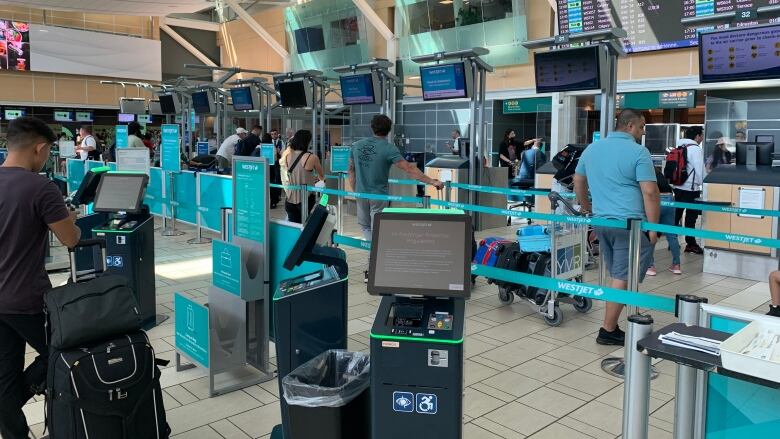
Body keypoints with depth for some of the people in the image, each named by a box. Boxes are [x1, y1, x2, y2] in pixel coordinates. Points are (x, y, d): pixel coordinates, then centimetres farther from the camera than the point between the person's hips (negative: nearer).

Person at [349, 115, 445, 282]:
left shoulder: (357, 145, 0)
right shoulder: (388, 148, -14)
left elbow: (351, 170, 8)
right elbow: (409, 169, -19)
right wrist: (432, 182, -17)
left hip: (361, 194, 3)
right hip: (379, 196, -3)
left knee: (365, 226, 26)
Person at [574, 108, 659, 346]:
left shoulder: (592, 148, 12)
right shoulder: (638, 152, -9)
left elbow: (578, 182, 22)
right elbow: (649, 192, -14)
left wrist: (587, 209, 32)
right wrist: (653, 227, -8)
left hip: (601, 221, 7)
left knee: (617, 275, 17)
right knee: (623, 278, 1)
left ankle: (612, 324, 21)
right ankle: (608, 330, 5)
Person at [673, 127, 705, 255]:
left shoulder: (679, 147, 11)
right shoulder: (696, 149, -12)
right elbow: (700, 169, -13)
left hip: (678, 186, 7)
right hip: (691, 188, -7)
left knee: (676, 214, 11)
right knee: (691, 216, 1)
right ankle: (691, 244, 7)